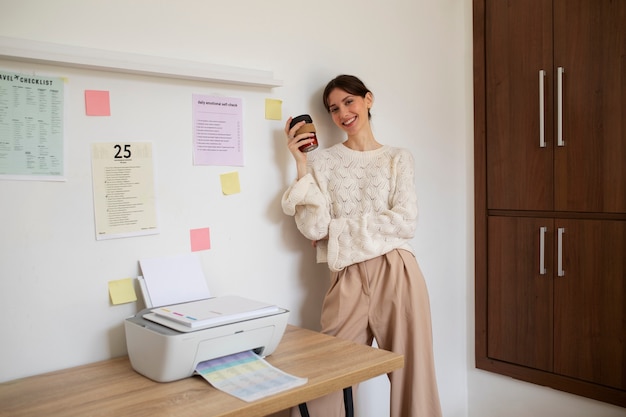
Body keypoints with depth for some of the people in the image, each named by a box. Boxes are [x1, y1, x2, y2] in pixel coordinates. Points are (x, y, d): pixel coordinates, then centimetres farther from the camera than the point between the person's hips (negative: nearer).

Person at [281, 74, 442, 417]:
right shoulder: (322, 161, 7)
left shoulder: (398, 159, 8)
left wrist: (337, 227, -8)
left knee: (411, 374, 7)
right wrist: (302, 167, -9)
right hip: (347, 280, 0)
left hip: (396, 275, 0)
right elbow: (313, 229, -5)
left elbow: (405, 223, -5)